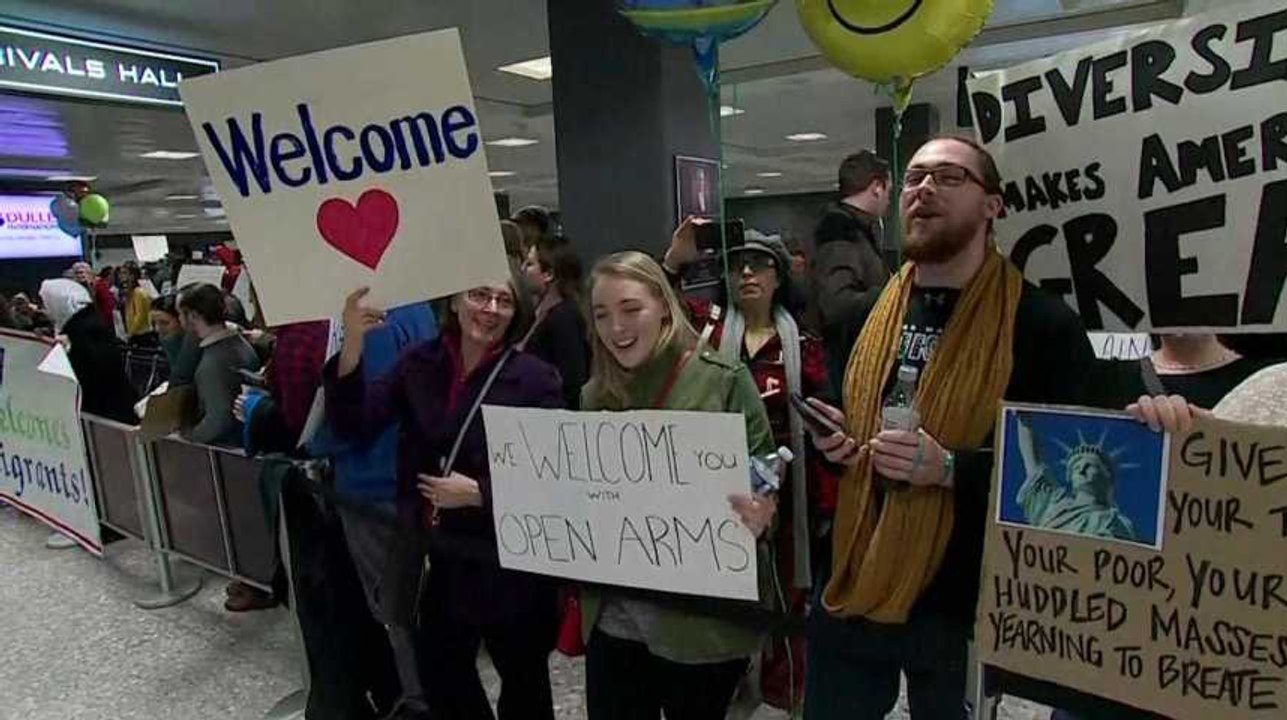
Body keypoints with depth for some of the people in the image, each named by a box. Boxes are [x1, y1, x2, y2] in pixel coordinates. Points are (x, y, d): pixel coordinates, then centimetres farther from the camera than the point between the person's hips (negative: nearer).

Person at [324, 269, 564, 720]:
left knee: (522, 679, 16)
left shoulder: (535, 379, -12)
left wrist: (477, 492, -21)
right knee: (439, 673, 22)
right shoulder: (420, 363, -1)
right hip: (439, 557, 4)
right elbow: (354, 427, -10)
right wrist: (352, 345, -22)